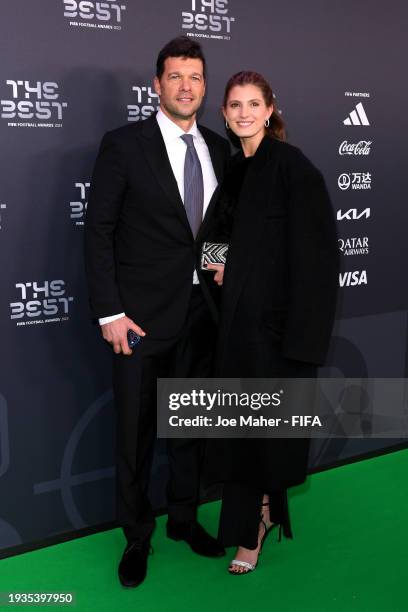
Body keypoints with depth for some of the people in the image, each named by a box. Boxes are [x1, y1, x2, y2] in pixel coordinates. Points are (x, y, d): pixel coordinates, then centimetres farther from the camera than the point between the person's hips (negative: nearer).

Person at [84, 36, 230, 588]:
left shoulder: (219, 149, 9)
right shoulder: (124, 144, -5)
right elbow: (98, 231, -8)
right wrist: (109, 312, -13)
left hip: (201, 312, 5)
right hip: (142, 313, -4)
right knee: (136, 430, 7)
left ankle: (184, 517, 36)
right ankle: (137, 536, 26)